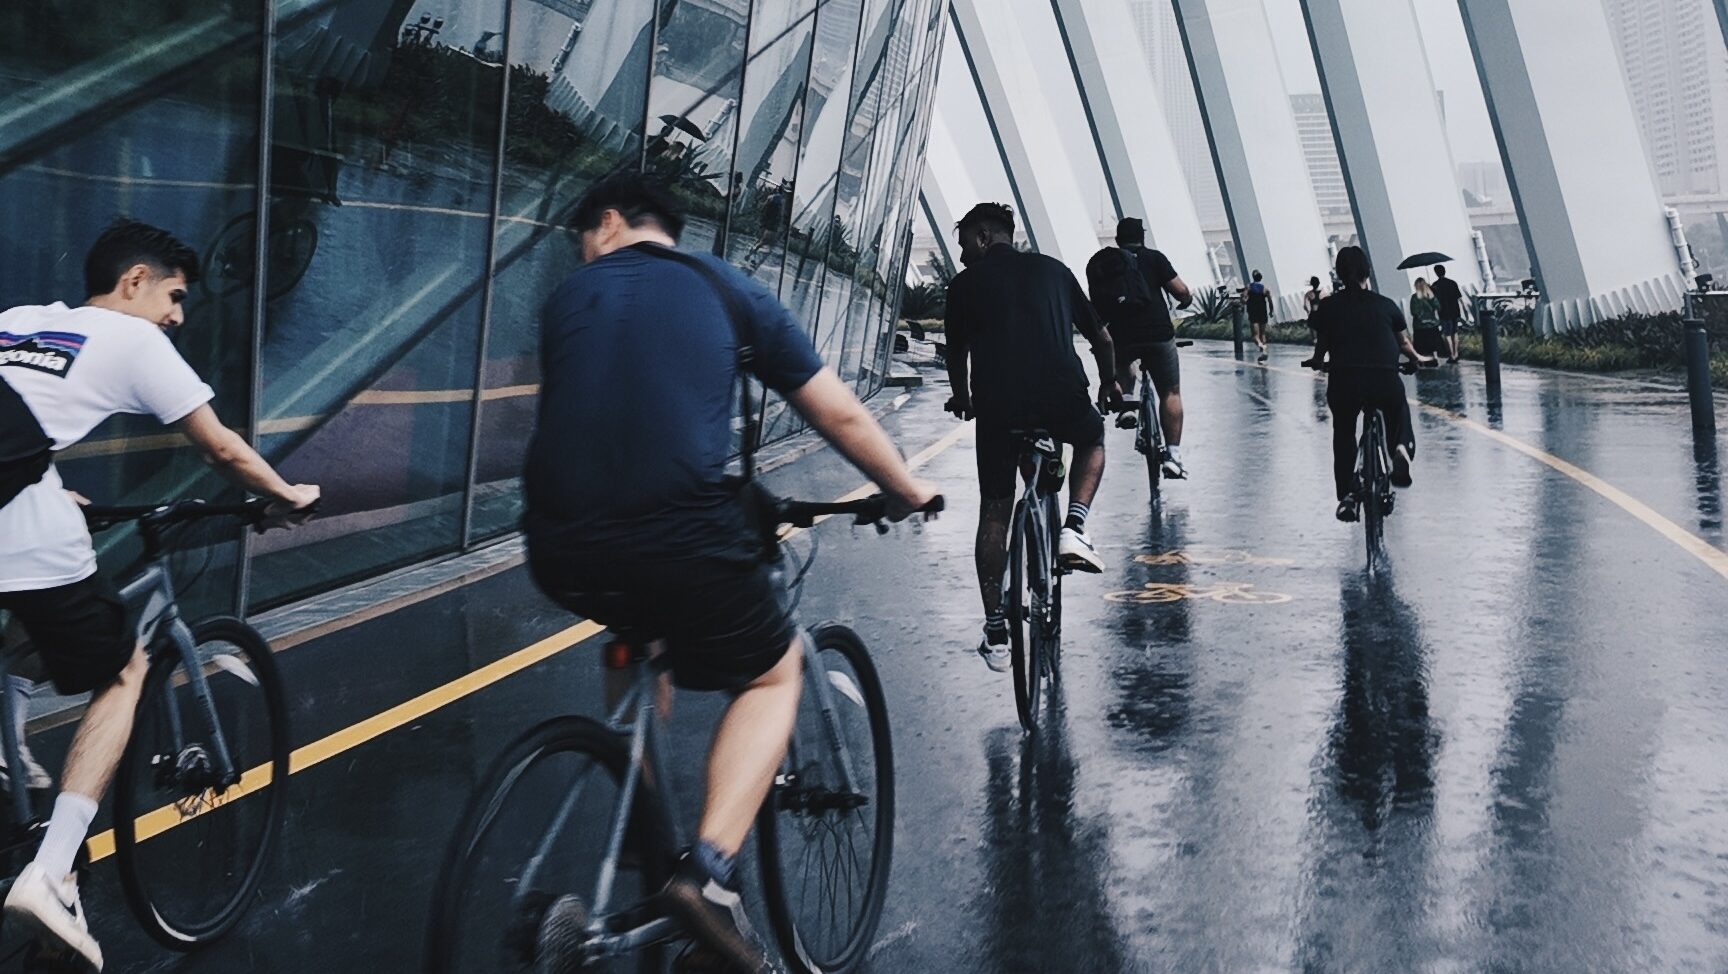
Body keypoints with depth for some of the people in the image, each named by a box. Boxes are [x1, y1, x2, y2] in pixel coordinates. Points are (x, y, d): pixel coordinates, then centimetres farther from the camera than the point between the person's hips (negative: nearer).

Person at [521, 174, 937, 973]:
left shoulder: (568, 297, 20)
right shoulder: (725, 290, 15)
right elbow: (839, 414, 16)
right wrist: (907, 491, 33)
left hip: (561, 551, 4)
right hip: (683, 540, -3)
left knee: (637, 625, 37)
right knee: (773, 672, 21)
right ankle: (708, 871, 1)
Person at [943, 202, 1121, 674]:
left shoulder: (966, 282, 11)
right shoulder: (1053, 269, 17)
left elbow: (957, 353, 16)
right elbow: (1102, 339, 19)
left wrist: (963, 399, 36)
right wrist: (1109, 383, 38)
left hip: (998, 407, -1)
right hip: (1064, 398, 1)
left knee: (994, 513, 13)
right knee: (1092, 441, 34)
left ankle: (996, 633, 11)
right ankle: (1075, 528, 9)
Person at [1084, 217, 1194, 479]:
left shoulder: (1098, 263, 11)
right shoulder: (1154, 258, 3)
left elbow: (1096, 305, 16)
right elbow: (1180, 291, -2)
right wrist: (1187, 298, 21)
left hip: (1119, 337, 3)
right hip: (1158, 334, -2)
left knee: (1122, 360, 38)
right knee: (1170, 393, 9)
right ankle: (1173, 454, 1)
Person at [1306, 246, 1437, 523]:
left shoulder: (1328, 306, 10)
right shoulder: (1386, 305, 14)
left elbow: (1322, 345, 14)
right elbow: (1404, 343, 24)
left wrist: (1315, 362, 36)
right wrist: (1419, 359, 44)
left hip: (1343, 383, 0)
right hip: (1385, 381, 0)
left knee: (1343, 436, 22)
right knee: (1398, 408, 30)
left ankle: (1346, 495, 10)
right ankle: (1402, 446, -1)